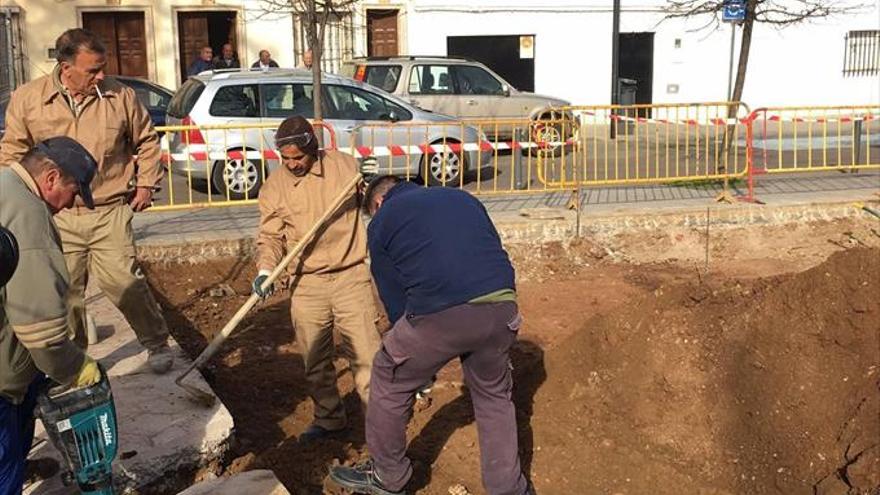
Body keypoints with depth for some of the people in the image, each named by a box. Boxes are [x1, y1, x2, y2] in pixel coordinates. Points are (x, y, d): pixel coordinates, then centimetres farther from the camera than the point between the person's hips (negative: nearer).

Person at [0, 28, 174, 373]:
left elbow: (146, 141, 12)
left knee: (124, 283, -5)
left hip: (110, 214, -1)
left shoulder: (121, 97, -3)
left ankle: (157, 343, 16)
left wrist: (146, 184, 7)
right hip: (57, 218, 2)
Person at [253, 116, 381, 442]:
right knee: (315, 359, 11)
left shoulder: (344, 165, -1)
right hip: (306, 284, 2)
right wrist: (265, 270, -15)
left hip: (351, 276, -2)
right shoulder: (274, 186, 0)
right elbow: (270, 237, 0)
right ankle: (329, 418, 28)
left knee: (364, 351, -1)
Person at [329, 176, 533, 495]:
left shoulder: (382, 221, 17)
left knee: (390, 383, 20)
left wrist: (420, 368, 27)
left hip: (439, 313, -4)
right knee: (494, 395, 26)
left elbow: (393, 297, 17)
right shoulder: (463, 198, 29)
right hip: (502, 305, 5)